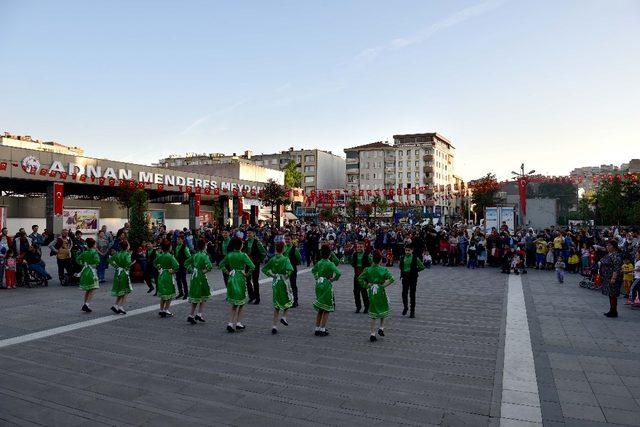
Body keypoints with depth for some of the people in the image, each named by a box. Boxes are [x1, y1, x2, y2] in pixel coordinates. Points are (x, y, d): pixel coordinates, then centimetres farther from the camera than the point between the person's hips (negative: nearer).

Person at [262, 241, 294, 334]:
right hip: (283, 282, -5)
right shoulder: (285, 259, -11)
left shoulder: (272, 259, 3)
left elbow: (264, 269, 7)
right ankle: (284, 317, 7)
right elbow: (290, 269, -27)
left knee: (276, 304, 12)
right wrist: (286, 276, -12)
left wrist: (271, 275, 8)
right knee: (289, 299, 21)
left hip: (275, 282, 5)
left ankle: (274, 326, 11)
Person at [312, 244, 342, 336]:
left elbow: (313, 271, 24)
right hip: (327, 286, -6)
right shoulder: (330, 264, -14)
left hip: (318, 285, 6)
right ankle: (322, 329, 3)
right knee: (326, 310, 3)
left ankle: (317, 329, 20)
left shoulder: (318, 263, 5)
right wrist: (333, 279, -12)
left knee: (320, 309, 16)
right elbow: (338, 273, -27)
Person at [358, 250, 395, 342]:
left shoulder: (368, 270, -1)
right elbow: (391, 279, -19)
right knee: (383, 309, 22)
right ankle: (381, 327, 14)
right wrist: (384, 285, -8)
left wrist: (366, 286, 0)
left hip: (371, 293, 3)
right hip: (381, 292, -2)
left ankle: (372, 334, 6)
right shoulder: (383, 270, -8)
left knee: (373, 314, 8)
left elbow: (360, 278, -8)